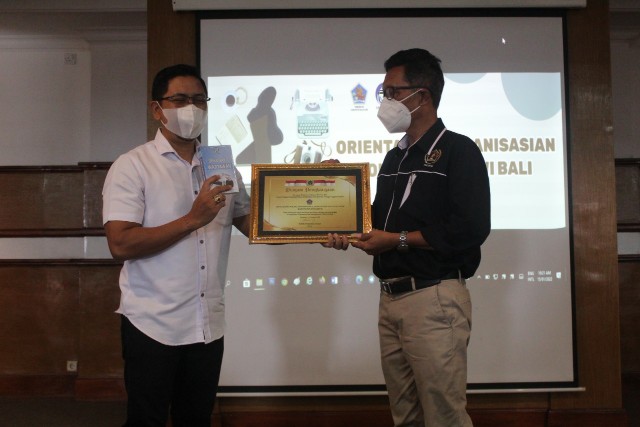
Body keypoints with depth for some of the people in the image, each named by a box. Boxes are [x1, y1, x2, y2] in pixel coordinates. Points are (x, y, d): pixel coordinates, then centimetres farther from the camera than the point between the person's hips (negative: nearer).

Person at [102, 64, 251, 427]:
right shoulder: (133, 166, -7)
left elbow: (252, 223, 9)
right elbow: (121, 244, -16)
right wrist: (192, 219, -22)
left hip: (209, 326, 5)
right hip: (153, 327, -4)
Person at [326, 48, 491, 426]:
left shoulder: (458, 150, -6)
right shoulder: (395, 158, 18)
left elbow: (471, 228, -17)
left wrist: (399, 240, -14)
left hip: (435, 298, -7)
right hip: (391, 297, 8)